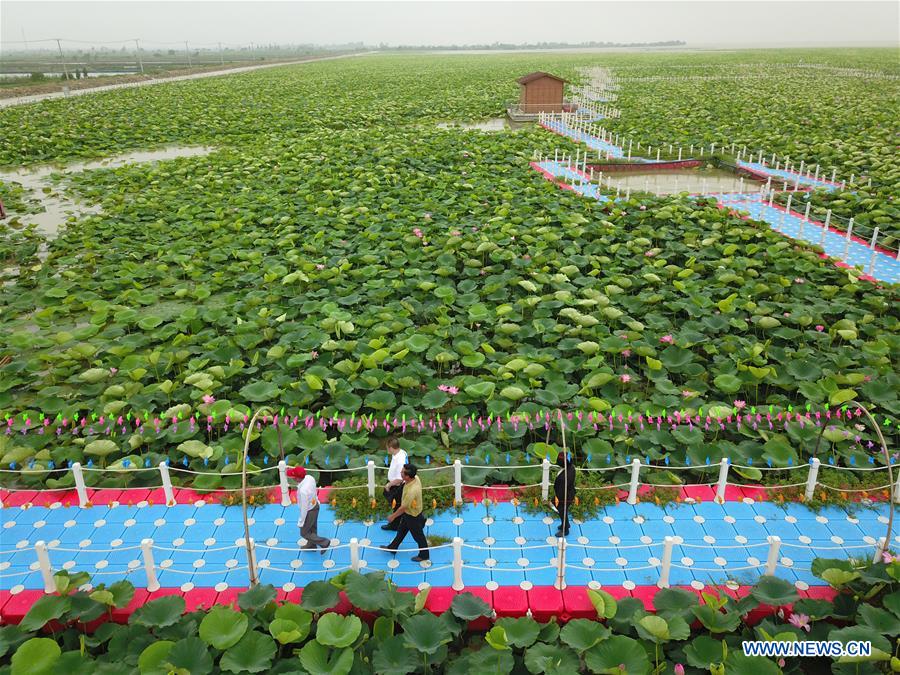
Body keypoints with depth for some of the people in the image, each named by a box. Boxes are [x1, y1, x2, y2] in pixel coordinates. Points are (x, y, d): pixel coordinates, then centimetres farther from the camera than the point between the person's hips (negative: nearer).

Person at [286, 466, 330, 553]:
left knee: (304, 533, 19)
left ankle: (324, 542, 26)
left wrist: (301, 521, -12)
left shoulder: (303, 491, -42)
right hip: (315, 506, 8)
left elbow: (304, 508, -28)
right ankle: (311, 546, 51)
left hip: (309, 511, -8)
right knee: (312, 528, 29)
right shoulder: (309, 477, -19)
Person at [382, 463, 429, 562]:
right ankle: (392, 547, 50)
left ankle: (424, 555, 40)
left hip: (413, 516, -8)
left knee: (418, 536, 16)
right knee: (401, 531, 28)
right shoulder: (415, 478, -19)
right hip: (408, 512, 8)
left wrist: (392, 516, -12)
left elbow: (403, 508, -28)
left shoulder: (412, 491, -42)